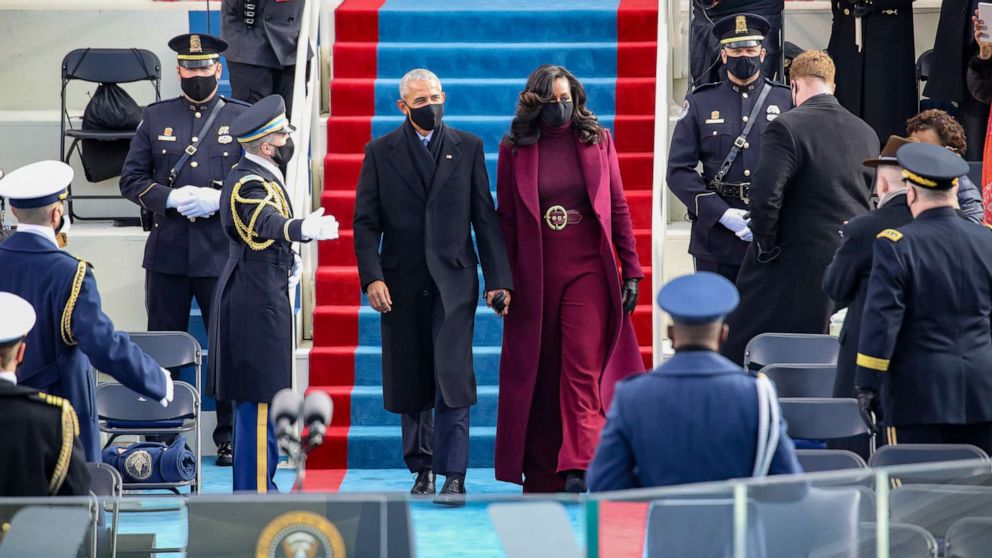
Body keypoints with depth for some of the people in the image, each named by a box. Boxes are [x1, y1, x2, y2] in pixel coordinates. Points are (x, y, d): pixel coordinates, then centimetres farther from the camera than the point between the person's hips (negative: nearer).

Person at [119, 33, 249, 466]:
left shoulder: (242, 118, 6)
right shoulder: (155, 118, 10)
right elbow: (131, 179, 7)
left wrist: (220, 199, -12)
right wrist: (171, 198, -11)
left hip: (223, 252, -1)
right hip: (167, 252, 1)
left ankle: (229, 437, 10)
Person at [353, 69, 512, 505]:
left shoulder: (467, 148, 7)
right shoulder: (381, 153, 6)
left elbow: (485, 218, 6)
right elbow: (366, 222, 3)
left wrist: (498, 279, 0)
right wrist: (372, 277, -10)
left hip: (453, 279, -1)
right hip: (402, 284, 1)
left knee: (452, 377, -13)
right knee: (410, 383, 7)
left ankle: (454, 476, -14)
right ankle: (422, 468, 21)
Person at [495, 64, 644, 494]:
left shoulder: (598, 141, 6)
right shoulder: (515, 149, 4)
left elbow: (619, 208, 8)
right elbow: (506, 219, 6)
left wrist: (631, 270, 4)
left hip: (588, 270, -1)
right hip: (535, 276, 1)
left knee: (584, 369, -13)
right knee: (538, 374, 5)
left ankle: (578, 468, -21)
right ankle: (542, 475, 13)